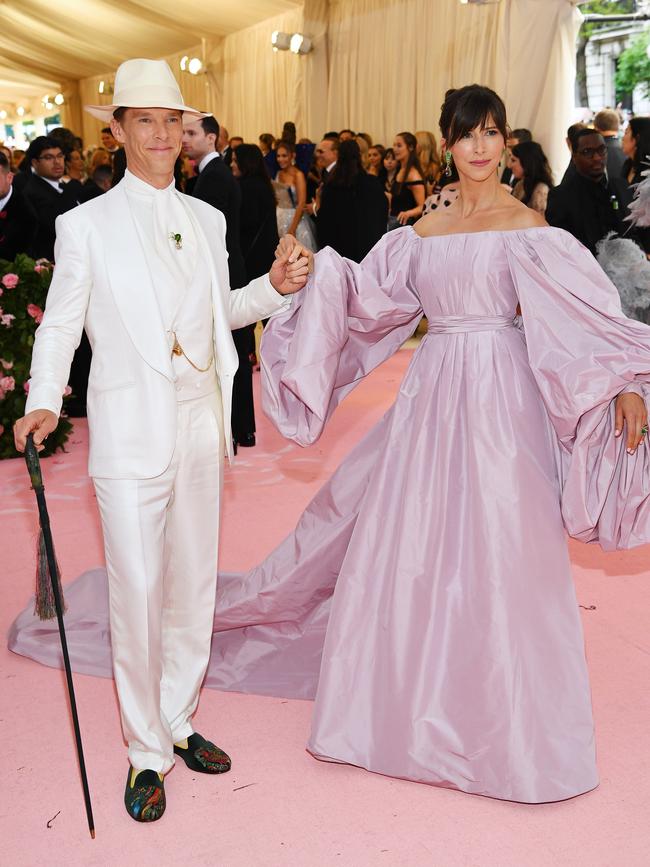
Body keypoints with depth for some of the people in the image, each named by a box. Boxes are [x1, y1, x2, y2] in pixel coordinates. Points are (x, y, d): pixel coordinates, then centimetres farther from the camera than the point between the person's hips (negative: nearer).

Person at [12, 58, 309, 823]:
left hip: (201, 423, 5)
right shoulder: (86, 224, -2)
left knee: (193, 584, 12)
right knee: (137, 593, -2)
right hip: (131, 431, -4)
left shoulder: (206, 219, 11)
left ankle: (178, 723, 31)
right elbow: (60, 323, -1)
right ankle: (147, 753, 16)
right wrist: (44, 402, -16)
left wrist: (273, 288, 3)